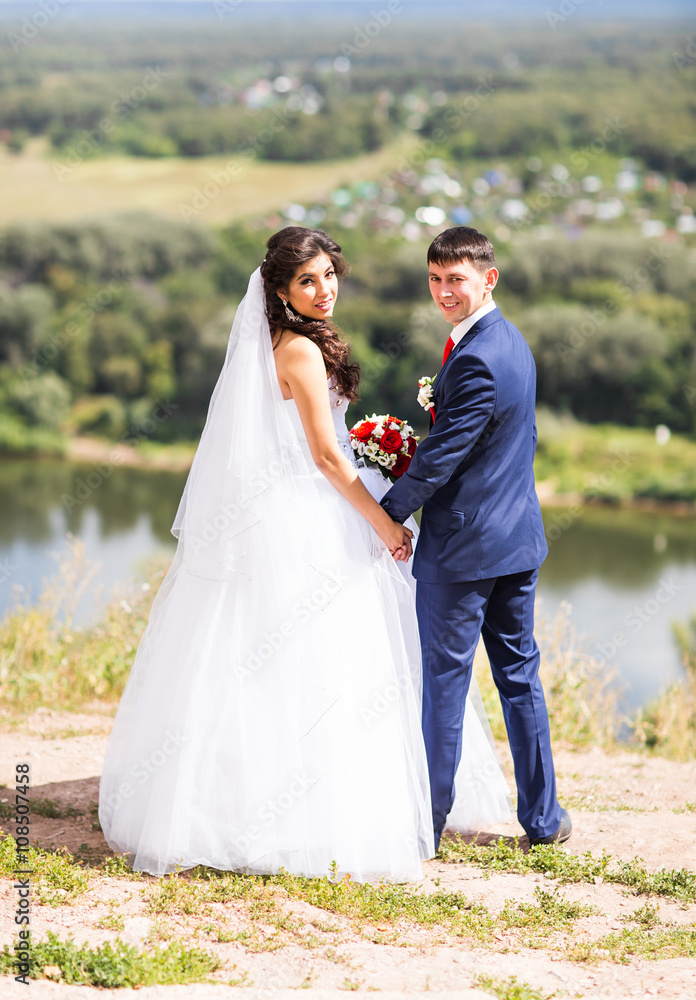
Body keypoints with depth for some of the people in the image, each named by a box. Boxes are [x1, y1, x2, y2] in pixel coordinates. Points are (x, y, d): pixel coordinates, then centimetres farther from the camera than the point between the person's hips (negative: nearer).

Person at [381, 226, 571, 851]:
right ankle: (542, 818, 19)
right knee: (520, 674, 14)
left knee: (444, 679, 2)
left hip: (463, 545, -9)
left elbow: (442, 456, -21)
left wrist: (385, 516, -11)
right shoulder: (513, 343, 10)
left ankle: (427, 821, 13)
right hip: (519, 539, 9)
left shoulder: (475, 360, -21)